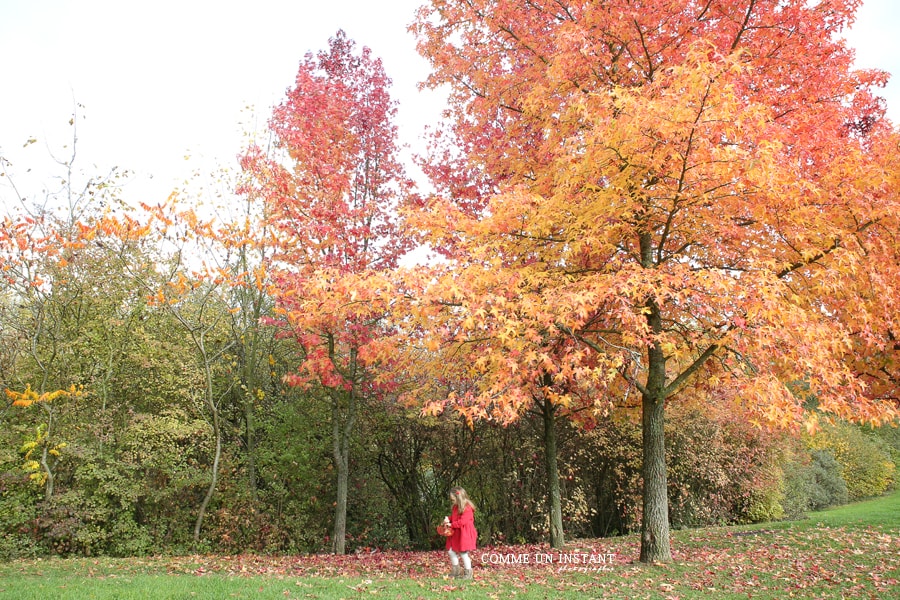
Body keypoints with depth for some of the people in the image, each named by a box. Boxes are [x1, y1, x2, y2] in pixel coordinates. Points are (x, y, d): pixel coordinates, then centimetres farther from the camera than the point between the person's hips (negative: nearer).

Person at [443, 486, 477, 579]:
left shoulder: (467, 508, -21)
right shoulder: (455, 507, 10)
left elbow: (462, 521, -25)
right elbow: (453, 517, 20)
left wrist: (451, 525, -20)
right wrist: (448, 519, -2)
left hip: (465, 534, -9)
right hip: (456, 533, 9)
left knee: (463, 553, -2)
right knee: (451, 551, 11)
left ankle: (468, 573, 14)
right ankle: (455, 571, 28)